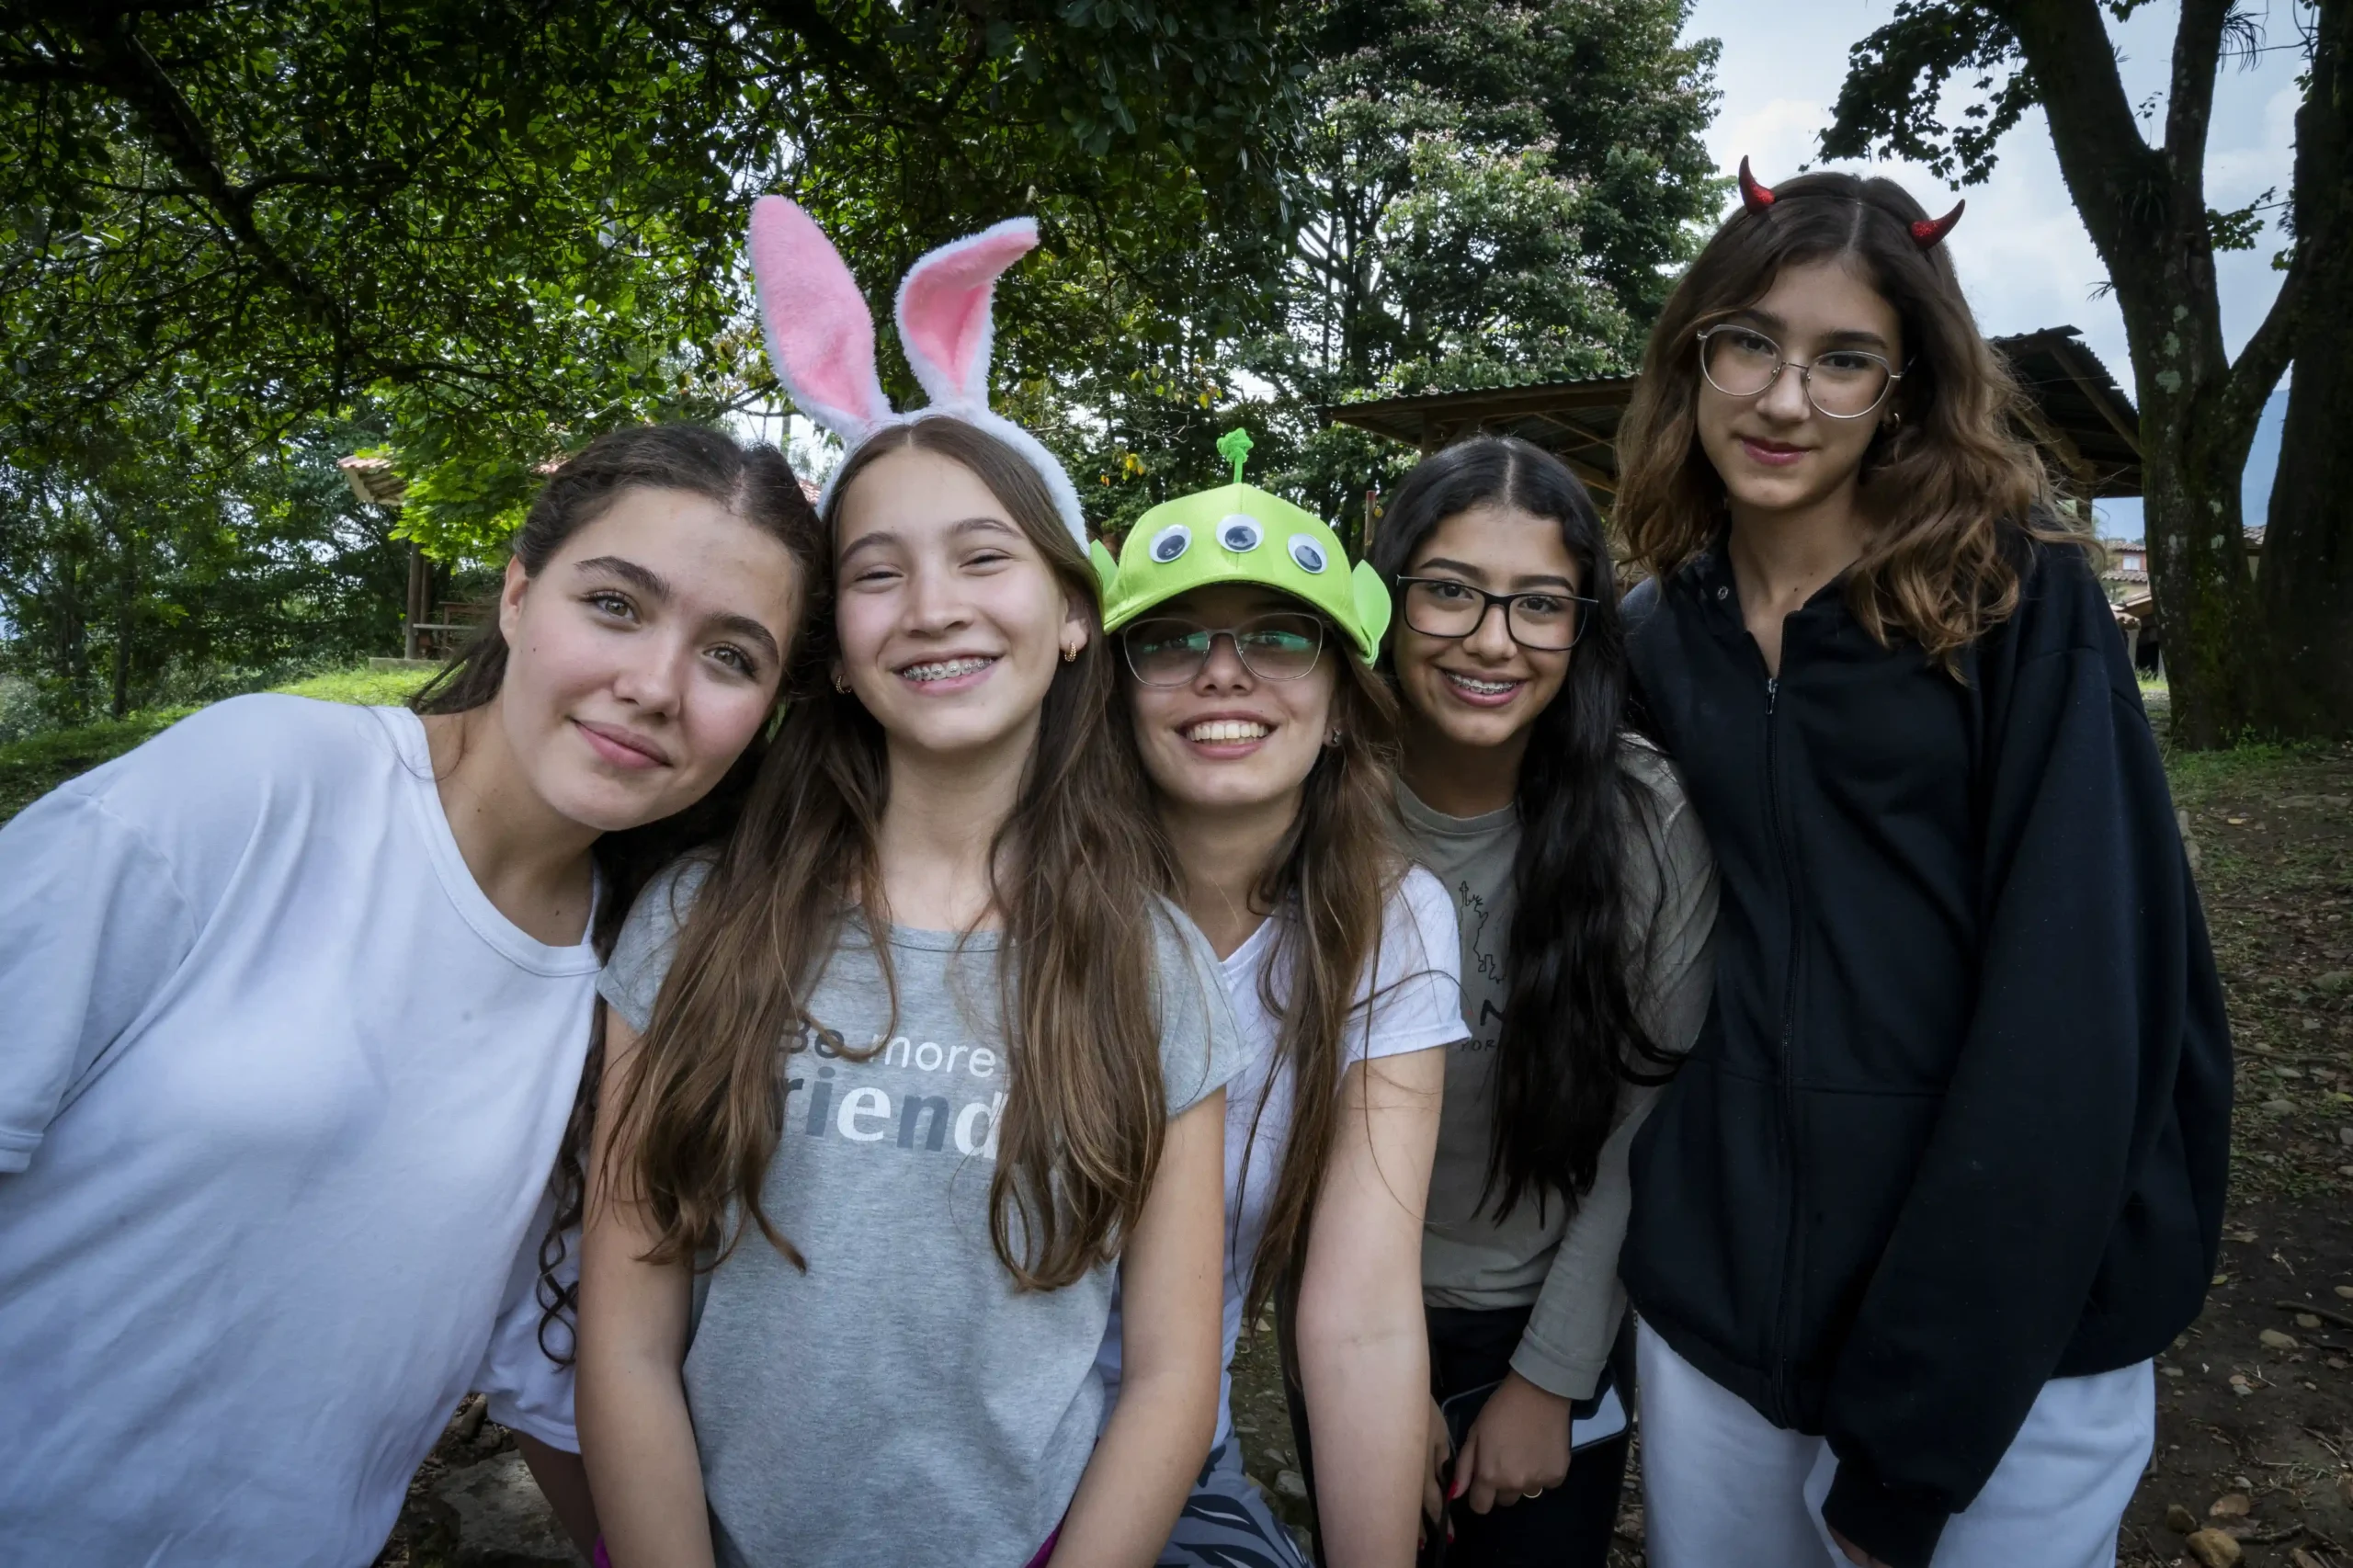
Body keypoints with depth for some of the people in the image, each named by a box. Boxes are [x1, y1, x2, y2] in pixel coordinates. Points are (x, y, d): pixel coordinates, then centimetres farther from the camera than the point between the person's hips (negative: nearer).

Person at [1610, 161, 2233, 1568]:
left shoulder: (2019, 599, -9)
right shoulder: (1660, 633, 2)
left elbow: (2075, 1005, -15)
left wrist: (1910, 1441, -16)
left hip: (2013, 1315, -3)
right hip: (1719, 1300, 4)